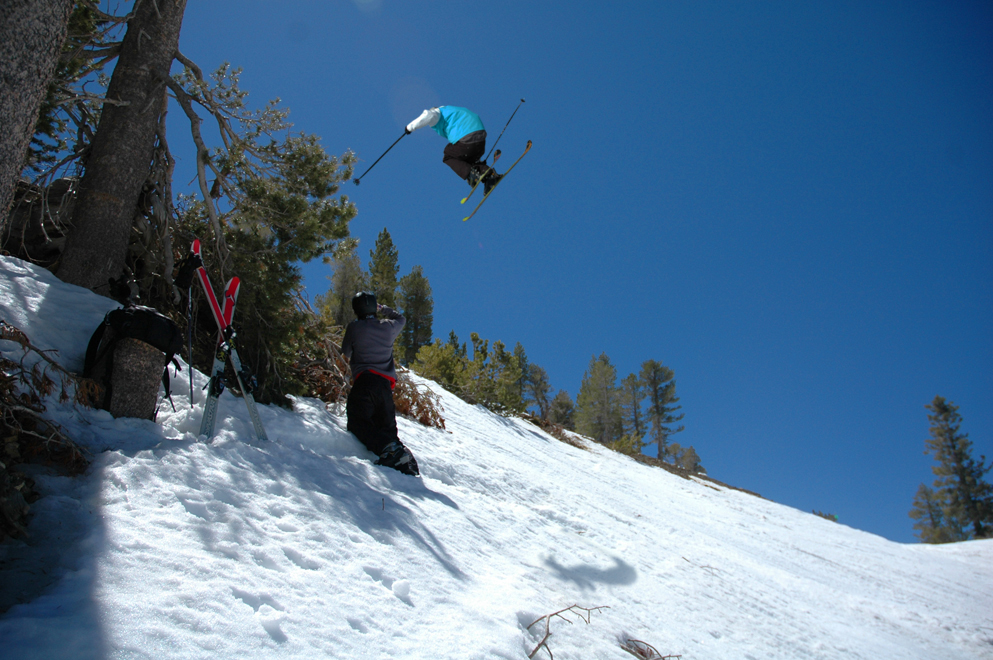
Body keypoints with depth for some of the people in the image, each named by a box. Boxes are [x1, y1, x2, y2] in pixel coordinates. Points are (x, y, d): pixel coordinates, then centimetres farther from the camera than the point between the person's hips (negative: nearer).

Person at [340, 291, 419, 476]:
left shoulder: (354, 327, 3)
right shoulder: (388, 327, 14)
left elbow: (346, 352, 16)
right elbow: (401, 319, 38)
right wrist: (383, 309, 49)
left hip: (365, 380, -5)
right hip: (386, 383, 5)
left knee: (358, 422, -8)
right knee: (387, 426, 10)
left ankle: (388, 448, -33)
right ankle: (403, 457, -13)